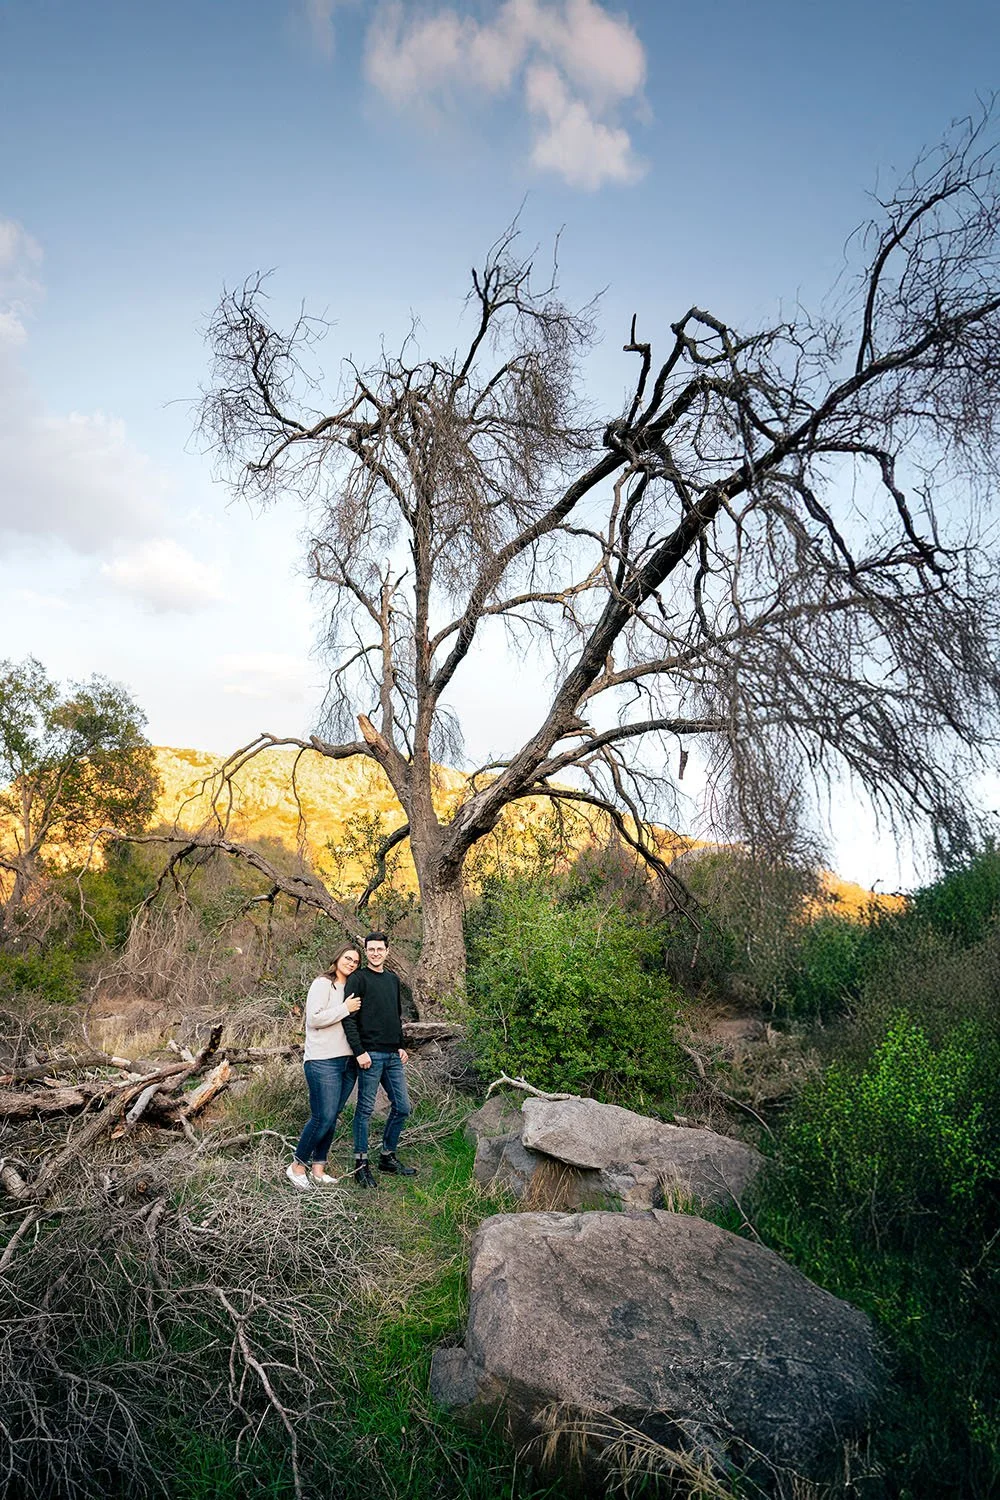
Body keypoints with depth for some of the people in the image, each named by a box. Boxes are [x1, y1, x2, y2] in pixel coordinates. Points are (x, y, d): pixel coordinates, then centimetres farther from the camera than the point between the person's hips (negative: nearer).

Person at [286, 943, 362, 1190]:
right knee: (323, 1118, -8)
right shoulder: (323, 984, -6)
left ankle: (317, 1170, 17)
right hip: (323, 1062, -7)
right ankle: (297, 1166, 9)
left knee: (331, 1118, 9)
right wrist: (345, 1009, -14)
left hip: (347, 1062, 7)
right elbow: (314, 1018, -17)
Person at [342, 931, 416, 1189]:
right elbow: (348, 1018, -12)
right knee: (365, 1109, 1)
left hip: (392, 1055, 7)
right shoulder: (358, 979, -6)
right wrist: (359, 1051, -17)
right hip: (370, 1054, -7)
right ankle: (361, 1164, 12)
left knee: (402, 1107, 9)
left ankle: (388, 1157, 24)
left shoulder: (393, 979, 16)